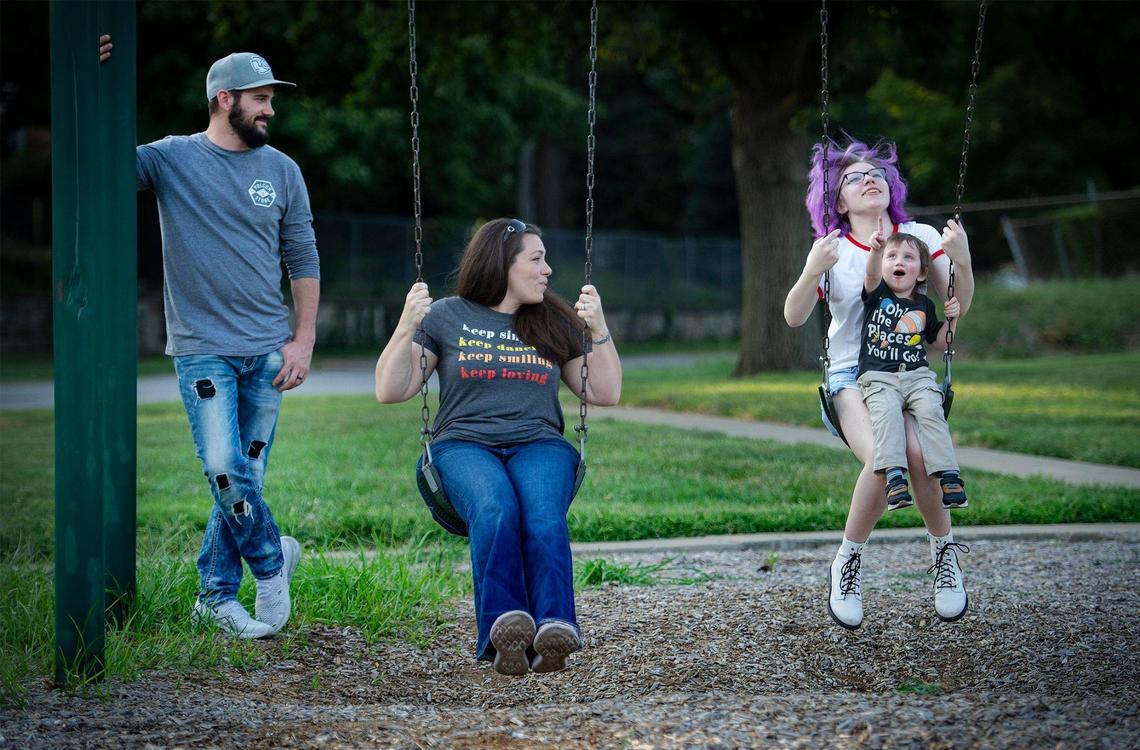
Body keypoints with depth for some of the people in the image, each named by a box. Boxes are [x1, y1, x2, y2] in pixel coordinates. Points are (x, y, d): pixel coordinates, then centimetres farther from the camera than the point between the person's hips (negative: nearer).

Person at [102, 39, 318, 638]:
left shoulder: (281, 171, 7)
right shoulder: (172, 159, -2)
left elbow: (303, 261, 11)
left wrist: (304, 340, 5)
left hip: (267, 351, 3)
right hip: (202, 348, -3)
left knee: (247, 477, 5)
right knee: (225, 470, -13)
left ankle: (215, 597, 17)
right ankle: (271, 558, 12)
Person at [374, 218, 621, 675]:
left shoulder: (556, 324, 20)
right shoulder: (447, 317, 13)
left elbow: (605, 393, 18)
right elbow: (390, 392, 8)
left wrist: (598, 330, 6)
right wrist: (406, 328, -5)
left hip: (539, 446, 2)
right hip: (464, 446, -1)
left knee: (543, 517, -34)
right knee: (495, 510, -37)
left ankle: (553, 629, -52)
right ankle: (504, 628, -52)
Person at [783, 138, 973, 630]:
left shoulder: (920, 237, 8)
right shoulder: (832, 249, 4)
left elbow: (957, 307, 2)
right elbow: (794, 317, -5)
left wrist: (962, 262, -16)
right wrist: (814, 271, -22)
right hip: (852, 373, -1)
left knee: (919, 454, -31)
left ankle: (944, 552, -6)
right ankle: (848, 564, -11)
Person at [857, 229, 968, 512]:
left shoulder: (924, 305, 18)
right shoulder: (877, 293, 9)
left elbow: (940, 342, 25)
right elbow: (872, 274, -14)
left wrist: (951, 319, 6)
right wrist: (875, 250, -35)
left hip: (918, 375, 2)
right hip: (877, 377, -2)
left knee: (930, 411, -26)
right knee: (886, 413, -32)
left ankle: (949, 476, -30)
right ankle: (894, 477, -41)